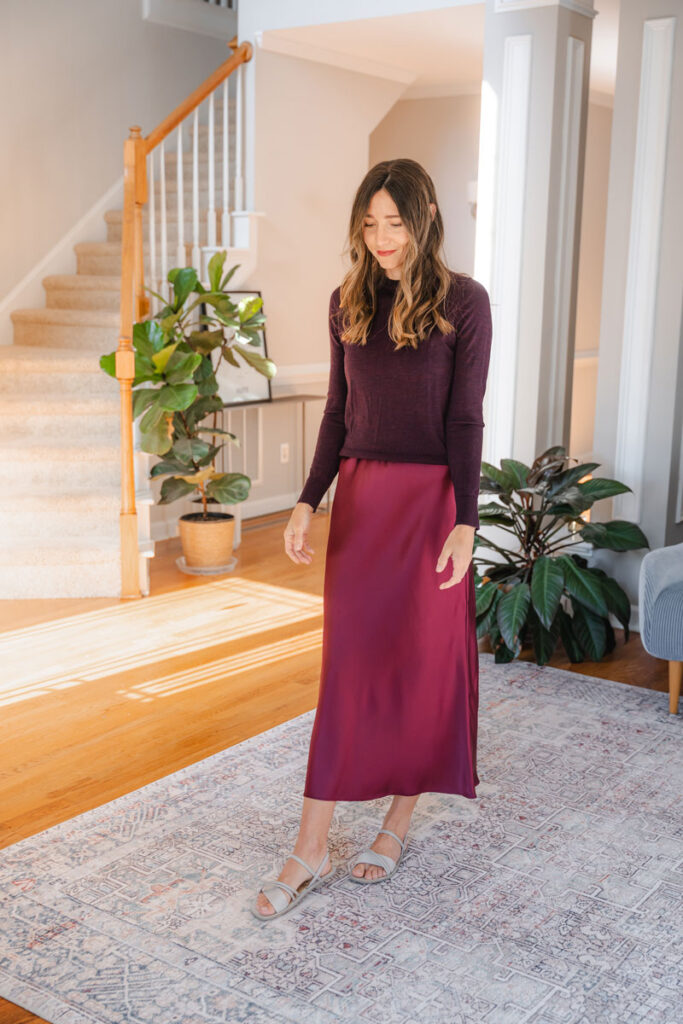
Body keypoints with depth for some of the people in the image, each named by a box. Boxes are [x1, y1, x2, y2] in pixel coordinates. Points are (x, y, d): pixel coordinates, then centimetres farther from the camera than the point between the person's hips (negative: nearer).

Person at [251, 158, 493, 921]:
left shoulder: (462, 302, -6)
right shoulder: (348, 300, 7)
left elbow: (466, 419, -8)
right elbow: (338, 410, 10)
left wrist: (464, 524, -15)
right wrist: (308, 502, 2)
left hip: (431, 498, -4)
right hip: (360, 494, 4)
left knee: (422, 663, 5)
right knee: (347, 664, 4)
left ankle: (398, 824, 24)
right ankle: (311, 850, 9)